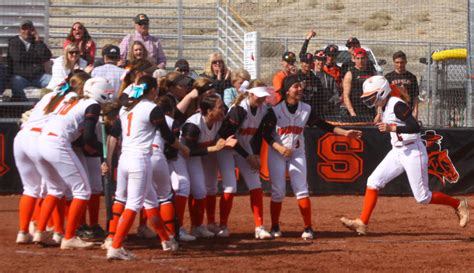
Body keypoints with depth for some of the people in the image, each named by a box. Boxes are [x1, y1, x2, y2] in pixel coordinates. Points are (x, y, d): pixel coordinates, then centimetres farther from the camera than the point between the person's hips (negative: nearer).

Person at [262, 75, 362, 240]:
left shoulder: (306, 110, -2)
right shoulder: (275, 110, -12)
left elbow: (323, 125, 1)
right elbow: (266, 134, -11)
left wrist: (345, 133, -9)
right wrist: (280, 148, -25)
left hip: (297, 153, 2)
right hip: (277, 153, -2)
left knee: (301, 190, -6)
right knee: (278, 192, -2)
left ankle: (308, 228, -4)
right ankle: (275, 227, 12)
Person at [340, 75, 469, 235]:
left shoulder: (397, 105, -19)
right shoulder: (386, 107, 8)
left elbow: (416, 128, -27)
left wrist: (392, 128, -33)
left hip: (413, 152, -9)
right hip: (397, 152, 9)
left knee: (422, 197, -2)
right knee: (373, 182, -3)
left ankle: (458, 205, 17)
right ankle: (362, 223, -4)